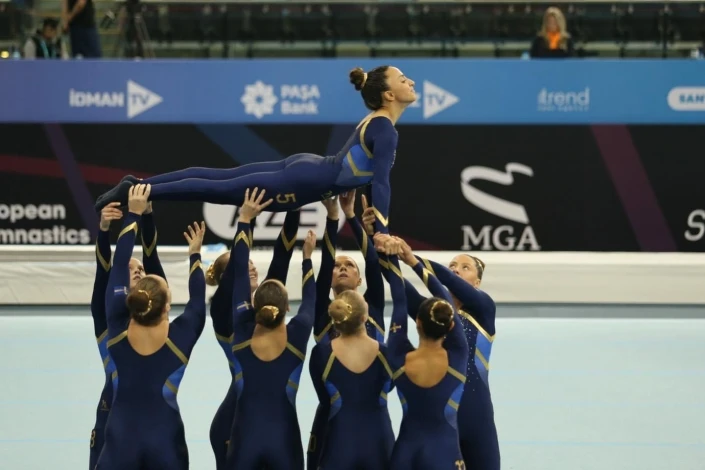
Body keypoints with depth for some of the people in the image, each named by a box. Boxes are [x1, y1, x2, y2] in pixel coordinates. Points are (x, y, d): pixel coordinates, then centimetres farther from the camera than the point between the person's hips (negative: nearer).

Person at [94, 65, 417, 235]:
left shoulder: (377, 123, 13)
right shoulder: (384, 129, -18)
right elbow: (381, 182, -23)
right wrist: (382, 232, -22)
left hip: (305, 170, 8)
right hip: (304, 183, -8)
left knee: (218, 177, 9)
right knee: (217, 189, -6)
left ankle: (137, 186, 11)